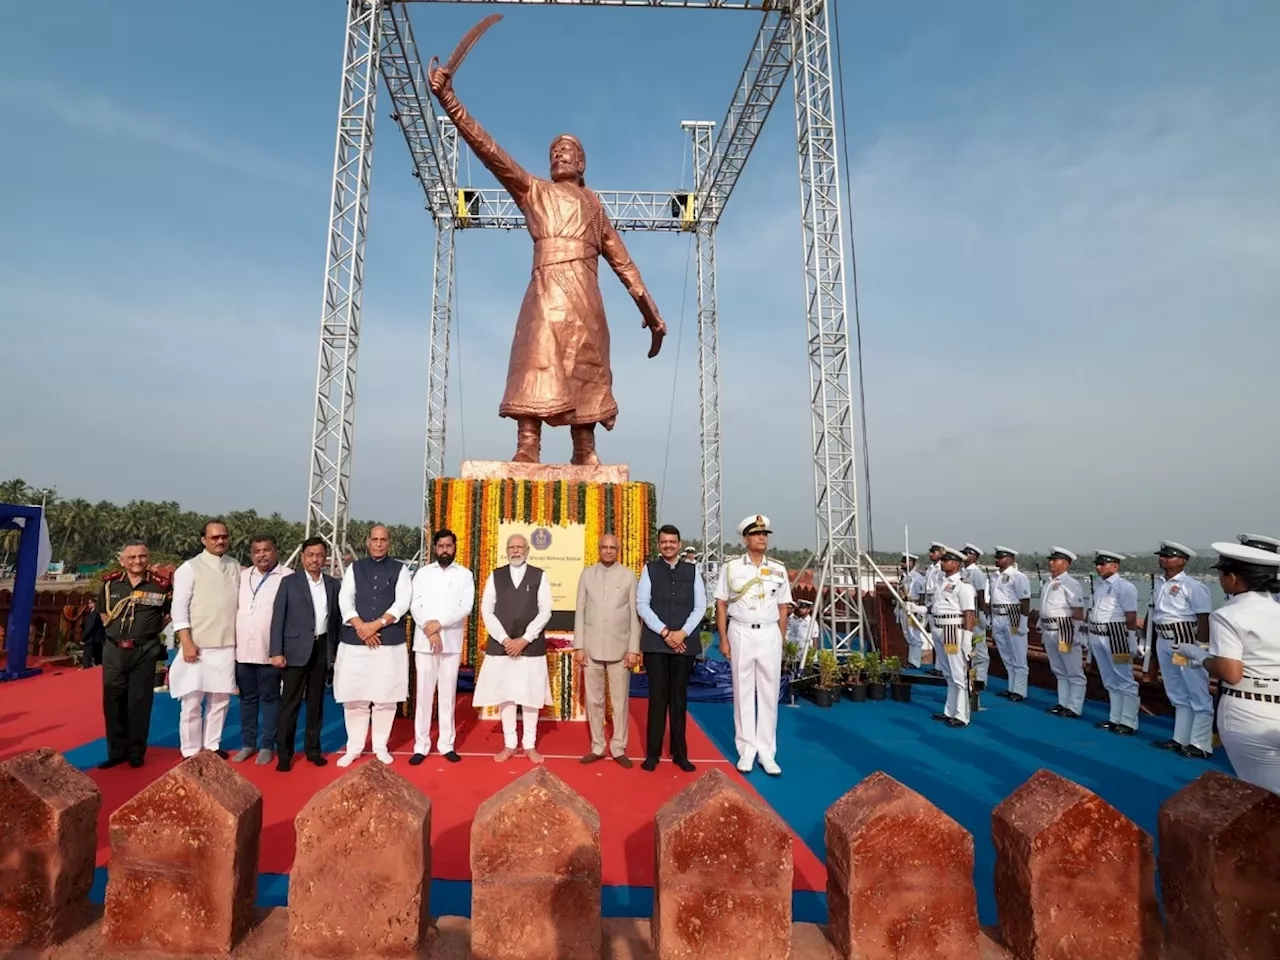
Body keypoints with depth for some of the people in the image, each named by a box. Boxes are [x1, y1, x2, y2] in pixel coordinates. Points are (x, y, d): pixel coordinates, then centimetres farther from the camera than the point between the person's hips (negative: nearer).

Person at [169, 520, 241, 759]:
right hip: (198, 646, -4)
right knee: (192, 701, 3)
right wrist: (187, 643, -14)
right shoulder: (190, 568, -5)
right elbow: (179, 608, -8)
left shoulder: (235, 567, 7)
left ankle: (212, 745, 24)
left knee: (221, 699, 11)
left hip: (227, 646, 4)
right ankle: (191, 752, 15)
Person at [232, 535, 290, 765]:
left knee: (269, 698, 6)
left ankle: (267, 745, 16)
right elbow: (234, 609, 14)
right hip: (243, 650, 5)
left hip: (270, 651, -5)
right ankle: (248, 743, 26)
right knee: (247, 698, 14)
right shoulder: (242, 576, 10)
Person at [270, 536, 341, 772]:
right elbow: (278, 618, -4)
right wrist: (276, 651, -11)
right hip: (297, 649, -3)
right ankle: (284, 754, 10)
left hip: (322, 649, 3)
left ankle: (313, 749, 21)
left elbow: (337, 618, 8)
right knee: (290, 703, 0)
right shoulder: (289, 582, -1)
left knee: (316, 701, 11)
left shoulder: (333, 584, 7)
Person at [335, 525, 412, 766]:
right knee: (354, 698, 6)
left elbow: (402, 603, -5)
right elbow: (344, 601, -1)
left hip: (390, 643, -1)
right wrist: (361, 628, -14)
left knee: (385, 698, 5)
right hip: (354, 642, 1)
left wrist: (376, 625, -15)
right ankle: (354, 748, 21)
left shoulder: (400, 570, 6)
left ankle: (381, 747, 20)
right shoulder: (354, 569, 10)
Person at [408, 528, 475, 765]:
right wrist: (430, 630, -13)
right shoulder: (423, 573, 7)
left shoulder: (465, 575, 5)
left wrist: (439, 623, -14)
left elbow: (466, 607, -5)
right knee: (424, 693, 3)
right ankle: (421, 746, 10)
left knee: (448, 694, 6)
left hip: (452, 641, 0)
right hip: (424, 641, 0)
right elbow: (415, 605, -1)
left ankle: (446, 744, 14)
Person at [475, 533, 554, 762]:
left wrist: (524, 639, -11)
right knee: (504, 694, 7)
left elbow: (545, 611, -3)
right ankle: (509, 744, 20)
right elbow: (486, 610, 1)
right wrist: (504, 639, -9)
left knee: (530, 695, 4)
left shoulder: (539, 575, 2)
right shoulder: (495, 575, 6)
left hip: (531, 646, -1)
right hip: (501, 645, 1)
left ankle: (530, 745, 17)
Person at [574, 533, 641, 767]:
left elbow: (635, 614, 0)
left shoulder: (629, 576, 0)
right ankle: (597, 747, 21)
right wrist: (578, 646, -1)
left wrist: (634, 649, -5)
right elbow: (580, 611, 4)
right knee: (594, 700, 8)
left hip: (620, 648, -1)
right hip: (592, 648, 1)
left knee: (620, 701, 5)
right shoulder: (587, 574, 4)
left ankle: (618, 749, 17)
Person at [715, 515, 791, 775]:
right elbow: (721, 604, 1)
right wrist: (723, 639, -4)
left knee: (769, 694, 4)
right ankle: (746, 749, 14)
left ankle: (766, 751, 13)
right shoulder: (731, 567, -2)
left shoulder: (778, 569, 5)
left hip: (769, 635, 2)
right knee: (743, 693, 5)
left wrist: (781, 640, 5)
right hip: (741, 634, -2)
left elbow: (783, 607, 9)